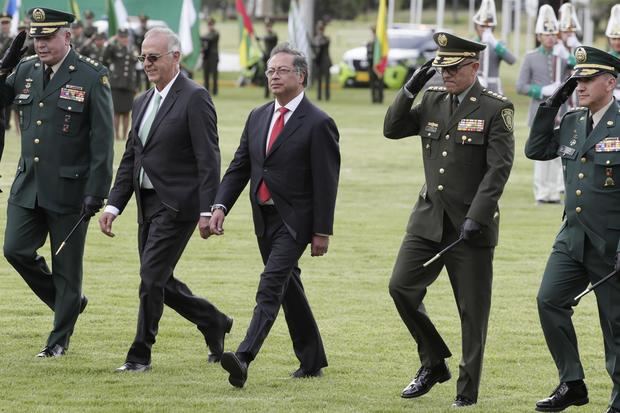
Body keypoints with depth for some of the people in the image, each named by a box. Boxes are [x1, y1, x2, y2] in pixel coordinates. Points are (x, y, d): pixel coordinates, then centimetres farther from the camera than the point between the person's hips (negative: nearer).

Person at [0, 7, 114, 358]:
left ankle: (60, 339, 16)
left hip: (69, 189, -5)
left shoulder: (93, 77, -10)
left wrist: (96, 193, -15)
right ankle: (70, 302, 21)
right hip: (28, 185, 5)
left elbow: (102, 141, -11)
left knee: (67, 266, 4)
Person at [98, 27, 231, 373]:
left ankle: (141, 354, -2)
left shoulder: (195, 98, -10)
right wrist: (114, 206, 9)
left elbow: (208, 160, -15)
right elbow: (130, 160, 17)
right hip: (148, 204, 9)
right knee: (159, 281, 11)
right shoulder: (143, 103, 15)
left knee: (152, 276, -11)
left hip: (177, 205, -8)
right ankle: (214, 322, 30)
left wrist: (207, 212, -20)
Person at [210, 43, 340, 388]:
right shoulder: (258, 117, 11)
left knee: (271, 286, -18)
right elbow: (239, 167, 12)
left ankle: (244, 359, -29)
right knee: (289, 289, 15)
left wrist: (322, 231, -14)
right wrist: (221, 206, -2)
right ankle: (312, 361, 26)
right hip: (265, 217, 8)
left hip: (294, 220, -8)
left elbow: (326, 181, -11)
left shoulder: (318, 123, -10)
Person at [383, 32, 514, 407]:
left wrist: (476, 218, -20)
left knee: (472, 310, 0)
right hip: (429, 219, 5)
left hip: (471, 225, -5)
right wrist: (410, 90, -3)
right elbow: (392, 130, 10)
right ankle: (434, 362, 14)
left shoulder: (496, 109, -7)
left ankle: (468, 393, 9)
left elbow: (499, 169, -12)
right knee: (402, 287, -5)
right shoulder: (433, 101, 10)